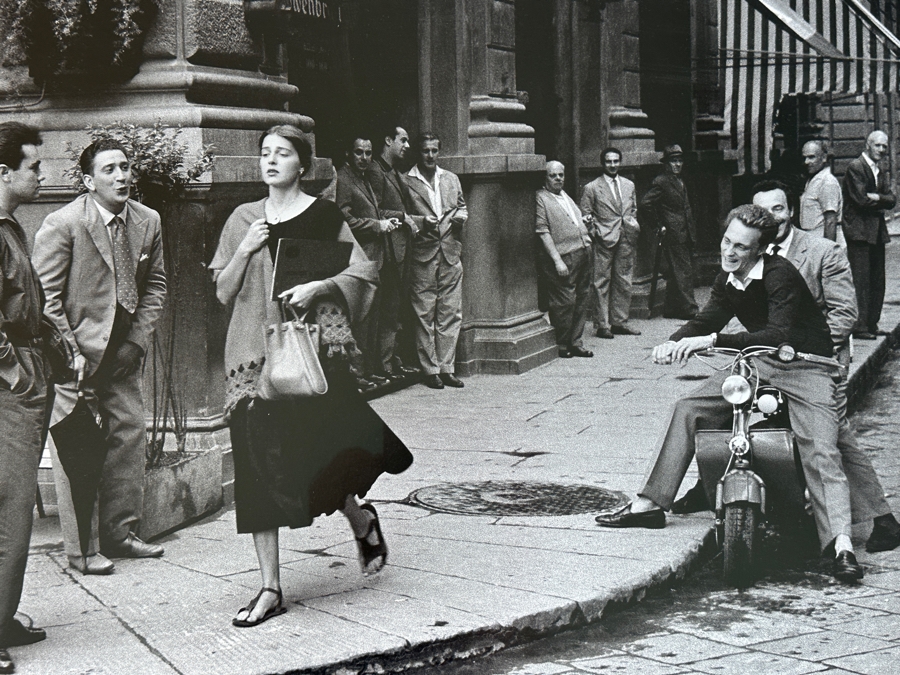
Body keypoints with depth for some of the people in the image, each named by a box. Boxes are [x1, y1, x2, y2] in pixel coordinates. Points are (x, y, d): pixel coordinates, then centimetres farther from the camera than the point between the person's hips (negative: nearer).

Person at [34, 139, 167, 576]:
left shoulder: (148, 221, 3)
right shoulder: (62, 225, -13)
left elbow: (155, 285, 11)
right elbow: (45, 297, -11)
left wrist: (138, 340, 1)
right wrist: (70, 353, -15)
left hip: (123, 354, 6)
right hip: (75, 355, -6)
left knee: (129, 435, 8)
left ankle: (118, 533, 22)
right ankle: (81, 549, 5)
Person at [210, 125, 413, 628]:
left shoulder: (323, 216, 2)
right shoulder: (244, 219, 11)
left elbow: (365, 271, -1)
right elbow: (223, 293, 10)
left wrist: (318, 286, -15)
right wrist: (244, 251, -6)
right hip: (255, 351, 3)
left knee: (315, 454, -4)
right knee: (258, 466, -1)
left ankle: (362, 520, 31)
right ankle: (271, 589, 4)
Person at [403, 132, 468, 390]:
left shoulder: (451, 179, 16)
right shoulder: (406, 182, 0)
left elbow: (461, 207, 25)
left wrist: (461, 216, 3)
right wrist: (421, 221, -15)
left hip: (451, 254, 4)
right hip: (422, 255, -4)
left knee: (451, 313, 4)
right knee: (424, 315, -1)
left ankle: (446, 368, 10)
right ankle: (430, 370, 5)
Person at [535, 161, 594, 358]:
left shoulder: (565, 196, 21)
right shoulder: (541, 198, -5)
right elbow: (543, 231, -12)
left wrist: (582, 221, 15)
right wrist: (557, 260, -18)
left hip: (583, 253, 9)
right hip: (563, 257, -8)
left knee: (581, 299, 10)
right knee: (565, 301, -8)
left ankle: (575, 342, 19)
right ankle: (560, 346, 4)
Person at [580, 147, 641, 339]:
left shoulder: (629, 185, 15)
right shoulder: (592, 188, 0)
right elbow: (585, 215, 1)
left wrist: (632, 224, 7)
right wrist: (595, 233, -8)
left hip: (626, 240, 5)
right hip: (604, 241, -5)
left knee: (624, 281, 8)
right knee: (602, 282, -4)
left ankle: (619, 321, 17)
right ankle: (603, 324, 1)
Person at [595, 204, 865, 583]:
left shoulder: (780, 275, -22)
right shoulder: (728, 280, 2)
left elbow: (778, 334, -33)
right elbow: (706, 321, 9)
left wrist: (712, 341, -39)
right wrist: (674, 343, -14)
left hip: (806, 367, -7)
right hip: (757, 365, 7)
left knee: (820, 451, -24)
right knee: (689, 410, -1)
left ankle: (841, 545, -31)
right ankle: (649, 505, 5)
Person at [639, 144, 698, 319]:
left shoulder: (679, 181, 20)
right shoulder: (661, 182, -9)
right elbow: (646, 203, -17)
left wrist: (692, 232, 18)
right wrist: (660, 226, -14)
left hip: (685, 234, 9)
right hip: (673, 234, -9)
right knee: (682, 272, -9)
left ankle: (671, 309, 16)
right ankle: (689, 309, -9)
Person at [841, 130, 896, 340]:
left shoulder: (881, 173, 19)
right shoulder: (855, 167, -8)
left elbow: (891, 201, 9)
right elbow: (861, 200, -17)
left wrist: (876, 198, -10)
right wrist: (881, 201, -2)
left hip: (877, 232, 9)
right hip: (859, 231, -9)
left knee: (877, 281, 9)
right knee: (860, 280, -10)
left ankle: (872, 324, 17)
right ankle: (859, 327, -9)